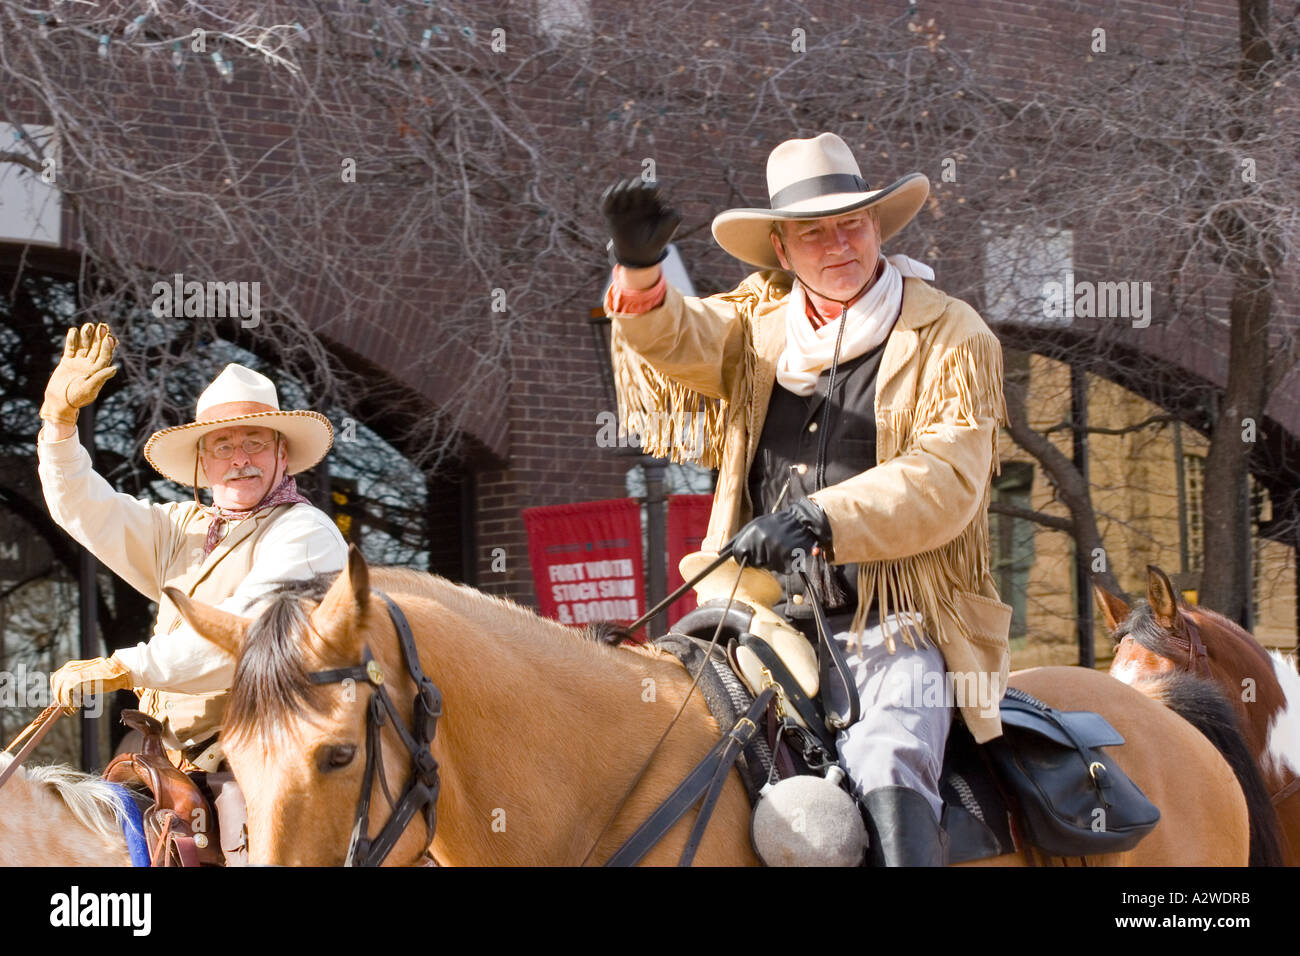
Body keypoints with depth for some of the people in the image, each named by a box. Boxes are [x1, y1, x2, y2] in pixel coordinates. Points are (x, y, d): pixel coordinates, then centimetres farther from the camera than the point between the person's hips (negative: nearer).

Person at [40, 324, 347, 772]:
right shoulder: (184, 529, 22)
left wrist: (122, 668, -19)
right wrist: (59, 416, 6)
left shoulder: (305, 533, -3)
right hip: (175, 766, 7)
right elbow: (85, 511, 21)